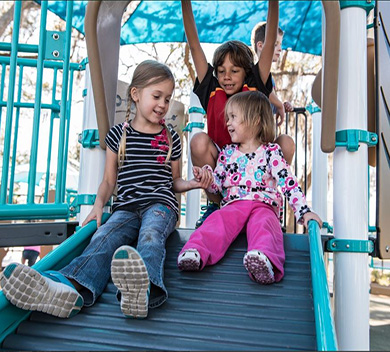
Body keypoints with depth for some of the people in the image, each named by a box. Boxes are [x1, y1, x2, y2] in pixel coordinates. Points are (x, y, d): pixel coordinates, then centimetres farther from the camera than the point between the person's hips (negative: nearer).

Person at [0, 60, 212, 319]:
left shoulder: (171, 138, 16)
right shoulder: (118, 135, 15)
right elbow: (109, 181, 17)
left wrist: (193, 183, 4)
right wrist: (98, 205, -1)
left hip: (160, 203, -1)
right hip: (126, 206, 1)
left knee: (150, 235, -36)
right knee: (105, 237, -31)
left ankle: (144, 286, -69)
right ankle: (72, 289, -60)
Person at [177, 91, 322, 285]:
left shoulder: (271, 151, 10)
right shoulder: (227, 153, 22)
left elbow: (288, 182, 2)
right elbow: (217, 185, 18)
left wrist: (304, 211, -9)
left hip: (263, 205, -2)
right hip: (233, 204, 3)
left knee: (264, 224, -36)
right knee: (217, 221, -29)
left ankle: (264, 261, -64)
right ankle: (196, 251, -52)